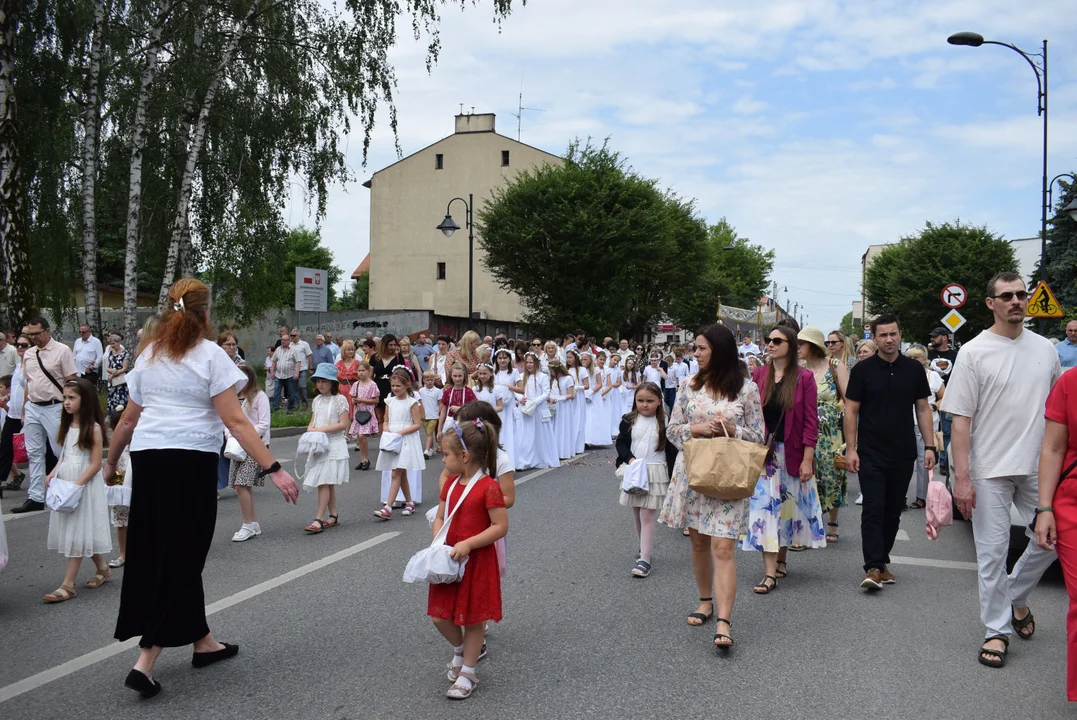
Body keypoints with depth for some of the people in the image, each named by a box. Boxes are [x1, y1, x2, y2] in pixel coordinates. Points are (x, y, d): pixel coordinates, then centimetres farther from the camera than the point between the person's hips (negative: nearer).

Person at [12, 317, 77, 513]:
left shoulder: (62, 351, -7)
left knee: (61, 452, 0)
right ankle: (35, 498, 13)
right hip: (32, 408, 6)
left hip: (54, 408, -6)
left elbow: (71, 382, -8)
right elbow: (28, 383, 15)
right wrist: (24, 410, 12)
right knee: (35, 454, 8)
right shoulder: (28, 354, 10)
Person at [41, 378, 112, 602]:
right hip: (65, 483, 8)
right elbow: (64, 457, 16)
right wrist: (52, 475, 0)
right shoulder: (67, 426, 10)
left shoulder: (93, 429, -13)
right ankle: (103, 569, 27)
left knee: (77, 533, -5)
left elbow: (95, 465, -15)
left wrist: (76, 485, -22)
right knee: (72, 532, 13)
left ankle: (68, 585, -3)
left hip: (85, 485, -8)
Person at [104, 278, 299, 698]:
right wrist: (274, 470, -16)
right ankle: (146, 662, -1)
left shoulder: (149, 356, 11)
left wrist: (111, 461, 31)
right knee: (181, 558, 2)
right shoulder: (210, 355, -6)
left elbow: (129, 419, 16)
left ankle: (202, 641, 29)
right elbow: (235, 421, -14)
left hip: (148, 457, 6)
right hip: (191, 460, -6)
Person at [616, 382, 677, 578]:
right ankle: (645, 547, 35)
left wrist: (672, 478, -5)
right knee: (637, 514, 15)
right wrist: (630, 458, -16)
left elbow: (671, 451, -3)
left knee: (647, 516, -8)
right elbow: (621, 443, 2)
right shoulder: (629, 421, 1)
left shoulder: (664, 423, -5)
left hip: (655, 473, -4)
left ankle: (644, 559, -7)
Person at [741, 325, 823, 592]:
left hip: (792, 454, -1)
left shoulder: (804, 377, -4)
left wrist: (807, 459, -10)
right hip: (764, 452, 1)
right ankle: (770, 573, -3)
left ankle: (781, 560, 28)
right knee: (765, 507, -4)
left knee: (788, 506, 9)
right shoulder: (759, 376, 3)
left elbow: (811, 421, -6)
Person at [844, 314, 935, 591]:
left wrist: (929, 446, 2)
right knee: (873, 510, -8)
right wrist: (850, 449, -7)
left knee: (893, 511, 10)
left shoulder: (914, 369, 6)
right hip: (871, 454, -3)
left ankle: (882, 561, 22)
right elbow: (851, 410, -1)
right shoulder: (863, 369, -1)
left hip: (904, 454, 3)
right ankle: (873, 568, -10)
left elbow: (923, 409, 10)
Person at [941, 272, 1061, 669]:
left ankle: (1016, 598, 33)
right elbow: (961, 419, -7)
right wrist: (961, 477, -12)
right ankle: (998, 629, 17)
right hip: (990, 470, -4)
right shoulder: (974, 352, -5)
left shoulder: (1046, 349, 6)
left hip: (1039, 467, 4)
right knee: (992, 552, 3)